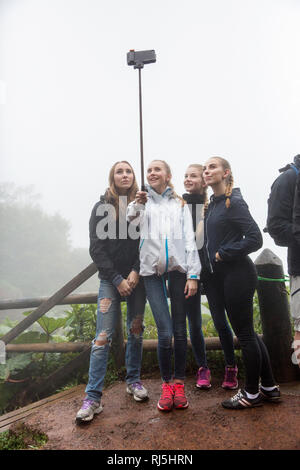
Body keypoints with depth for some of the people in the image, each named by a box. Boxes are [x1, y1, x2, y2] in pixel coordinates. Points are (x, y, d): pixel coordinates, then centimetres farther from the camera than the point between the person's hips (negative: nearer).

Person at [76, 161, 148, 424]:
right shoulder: (102, 208, 1)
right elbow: (97, 248, -3)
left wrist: (136, 273, -10)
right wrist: (117, 279, -10)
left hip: (137, 277, 2)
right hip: (111, 279, -1)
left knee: (136, 331, 10)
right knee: (103, 336, -6)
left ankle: (133, 380, 28)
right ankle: (93, 398, 1)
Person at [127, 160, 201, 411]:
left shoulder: (180, 204, 16)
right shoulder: (143, 200, 15)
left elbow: (190, 239, 9)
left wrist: (193, 274, 0)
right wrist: (137, 205, -19)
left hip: (178, 268, 1)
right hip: (152, 270, -1)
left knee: (180, 330, 3)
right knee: (165, 333, -7)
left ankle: (179, 383, 19)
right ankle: (167, 383, 13)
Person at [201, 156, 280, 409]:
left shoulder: (234, 202, -12)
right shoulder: (213, 204, 13)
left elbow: (255, 238, -18)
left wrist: (222, 254, -14)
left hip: (237, 274, -9)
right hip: (220, 275, 9)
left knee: (244, 332, 2)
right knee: (247, 332, 15)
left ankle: (252, 393, 19)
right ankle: (269, 387, 28)